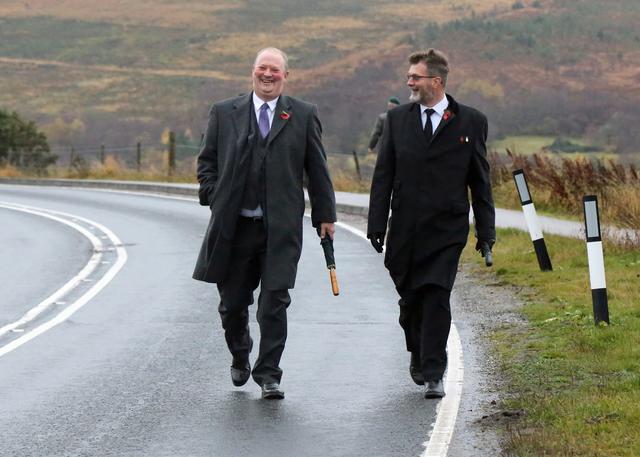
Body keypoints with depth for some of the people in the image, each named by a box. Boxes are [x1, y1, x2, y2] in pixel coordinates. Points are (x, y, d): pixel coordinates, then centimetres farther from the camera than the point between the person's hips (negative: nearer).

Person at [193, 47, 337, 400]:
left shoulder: (303, 116, 6)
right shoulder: (224, 113, 8)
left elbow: (317, 169, 8)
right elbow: (207, 161, 11)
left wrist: (324, 215, 6)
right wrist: (215, 198, -3)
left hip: (281, 227, -1)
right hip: (234, 226, 2)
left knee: (275, 303, -7)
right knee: (232, 302, 11)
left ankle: (268, 374, 2)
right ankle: (240, 357, 37)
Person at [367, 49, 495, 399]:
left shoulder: (470, 122, 2)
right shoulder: (397, 119, 7)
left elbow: (480, 181, 5)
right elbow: (383, 176, 7)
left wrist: (485, 231, 3)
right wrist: (377, 224, 0)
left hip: (446, 229, -3)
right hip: (406, 229, 3)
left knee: (436, 298, -11)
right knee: (410, 300, 10)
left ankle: (433, 374, -9)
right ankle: (418, 355, 34)